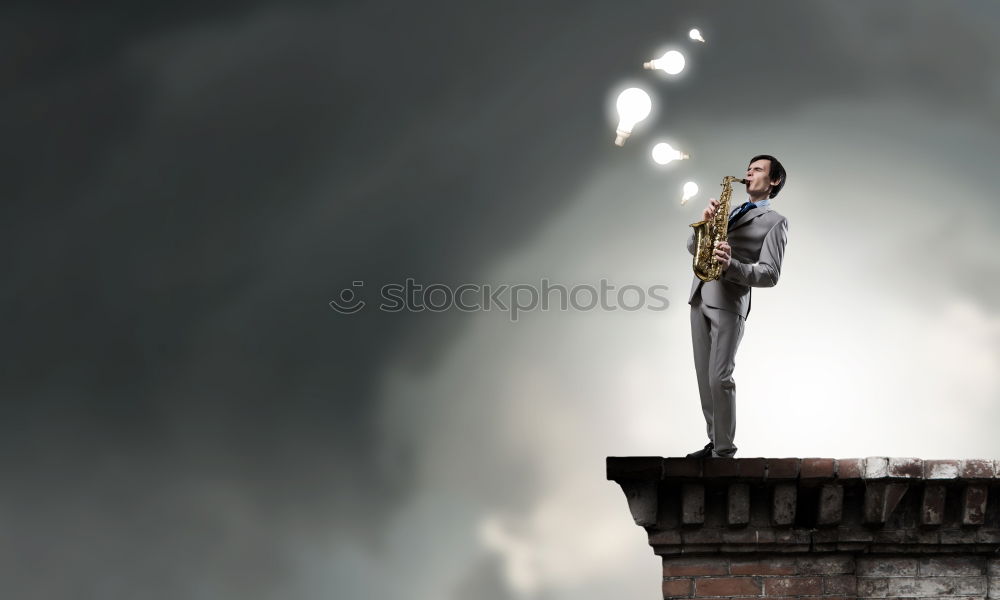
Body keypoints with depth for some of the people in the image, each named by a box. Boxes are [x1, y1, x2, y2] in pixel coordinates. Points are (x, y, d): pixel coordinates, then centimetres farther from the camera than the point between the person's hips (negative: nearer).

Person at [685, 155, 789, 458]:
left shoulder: (775, 222, 3)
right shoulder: (731, 212, 24)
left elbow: (769, 275, -7)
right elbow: (693, 246, 18)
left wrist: (731, 265, -23)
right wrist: (706, 221, -2)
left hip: (729, 302, -7)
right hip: (700, 297, 7)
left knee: (719, 378, -13)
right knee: (704, 377, 5)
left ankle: (725, 449, -8)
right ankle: (714, 441, 11)